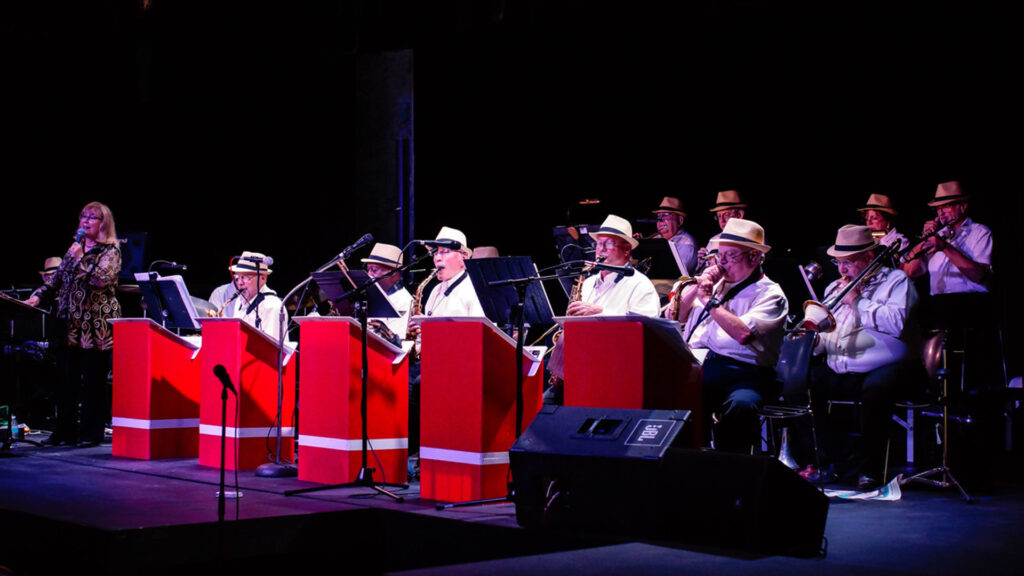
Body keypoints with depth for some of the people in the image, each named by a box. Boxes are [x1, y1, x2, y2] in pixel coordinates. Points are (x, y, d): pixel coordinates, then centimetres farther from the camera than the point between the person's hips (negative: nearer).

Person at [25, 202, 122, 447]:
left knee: (93, 381, -2)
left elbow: (100, 279, -18)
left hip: (96, 326, -6)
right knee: (65, 379, 5)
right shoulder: (74, 248, 17)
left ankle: (91, 433, 5)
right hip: (70, 325, 6)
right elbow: (57, 278, 19)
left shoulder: (111, 251, -2)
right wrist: (38, 296, 6)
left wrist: (80, 258, -15)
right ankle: (65, 431, 13)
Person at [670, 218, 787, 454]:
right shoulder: (715, 283, 24)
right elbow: (675, 317, 22)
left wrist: (709, 300, -8)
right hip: (693, 366, 5)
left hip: (740, 372, -5)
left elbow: (744, 333, -16)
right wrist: (697, 286, 8)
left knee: (741, 405, -38)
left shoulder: (769, 293, 2)